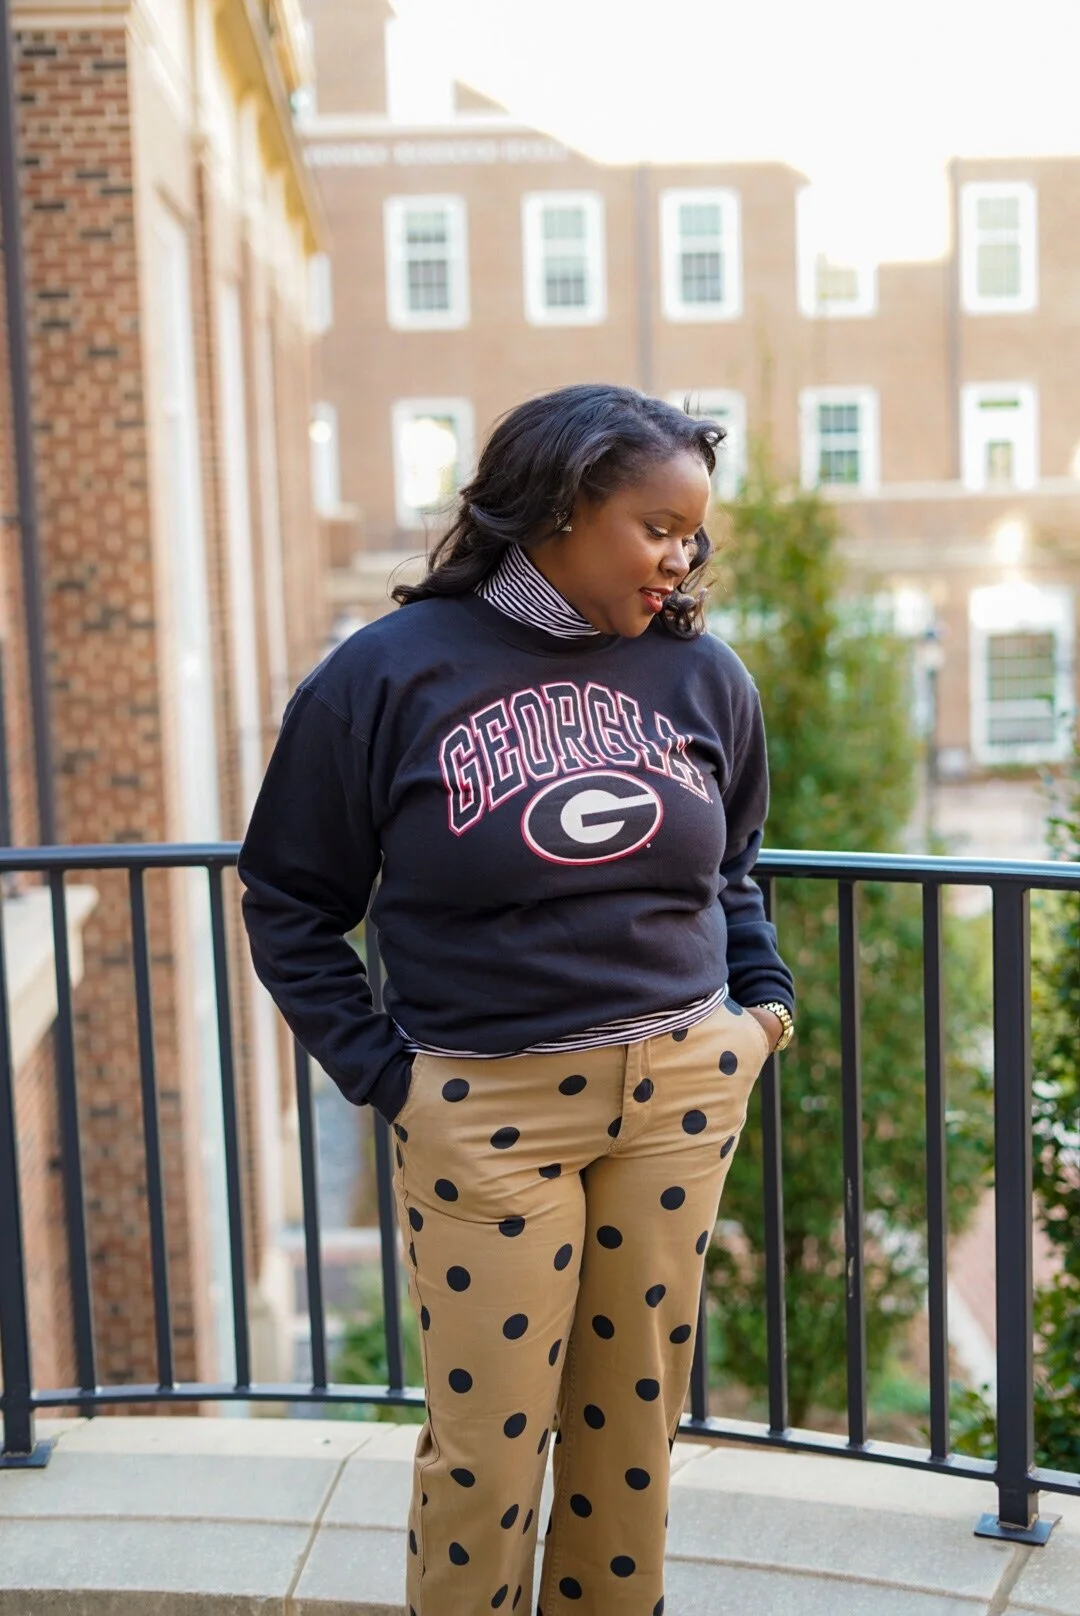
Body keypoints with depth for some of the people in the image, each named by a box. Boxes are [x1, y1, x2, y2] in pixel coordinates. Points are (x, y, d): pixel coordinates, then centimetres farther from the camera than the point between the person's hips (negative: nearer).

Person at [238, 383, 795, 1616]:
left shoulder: (701, 674, 4)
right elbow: (289, 901, 0)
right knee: (486, 1437, 4)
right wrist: (378, 1070, -5)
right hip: (489, 1105, -3)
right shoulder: (391, 674, -7)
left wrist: (764, 1004, 9)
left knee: (636, 1405, 14)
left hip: (683, 1087, 4)